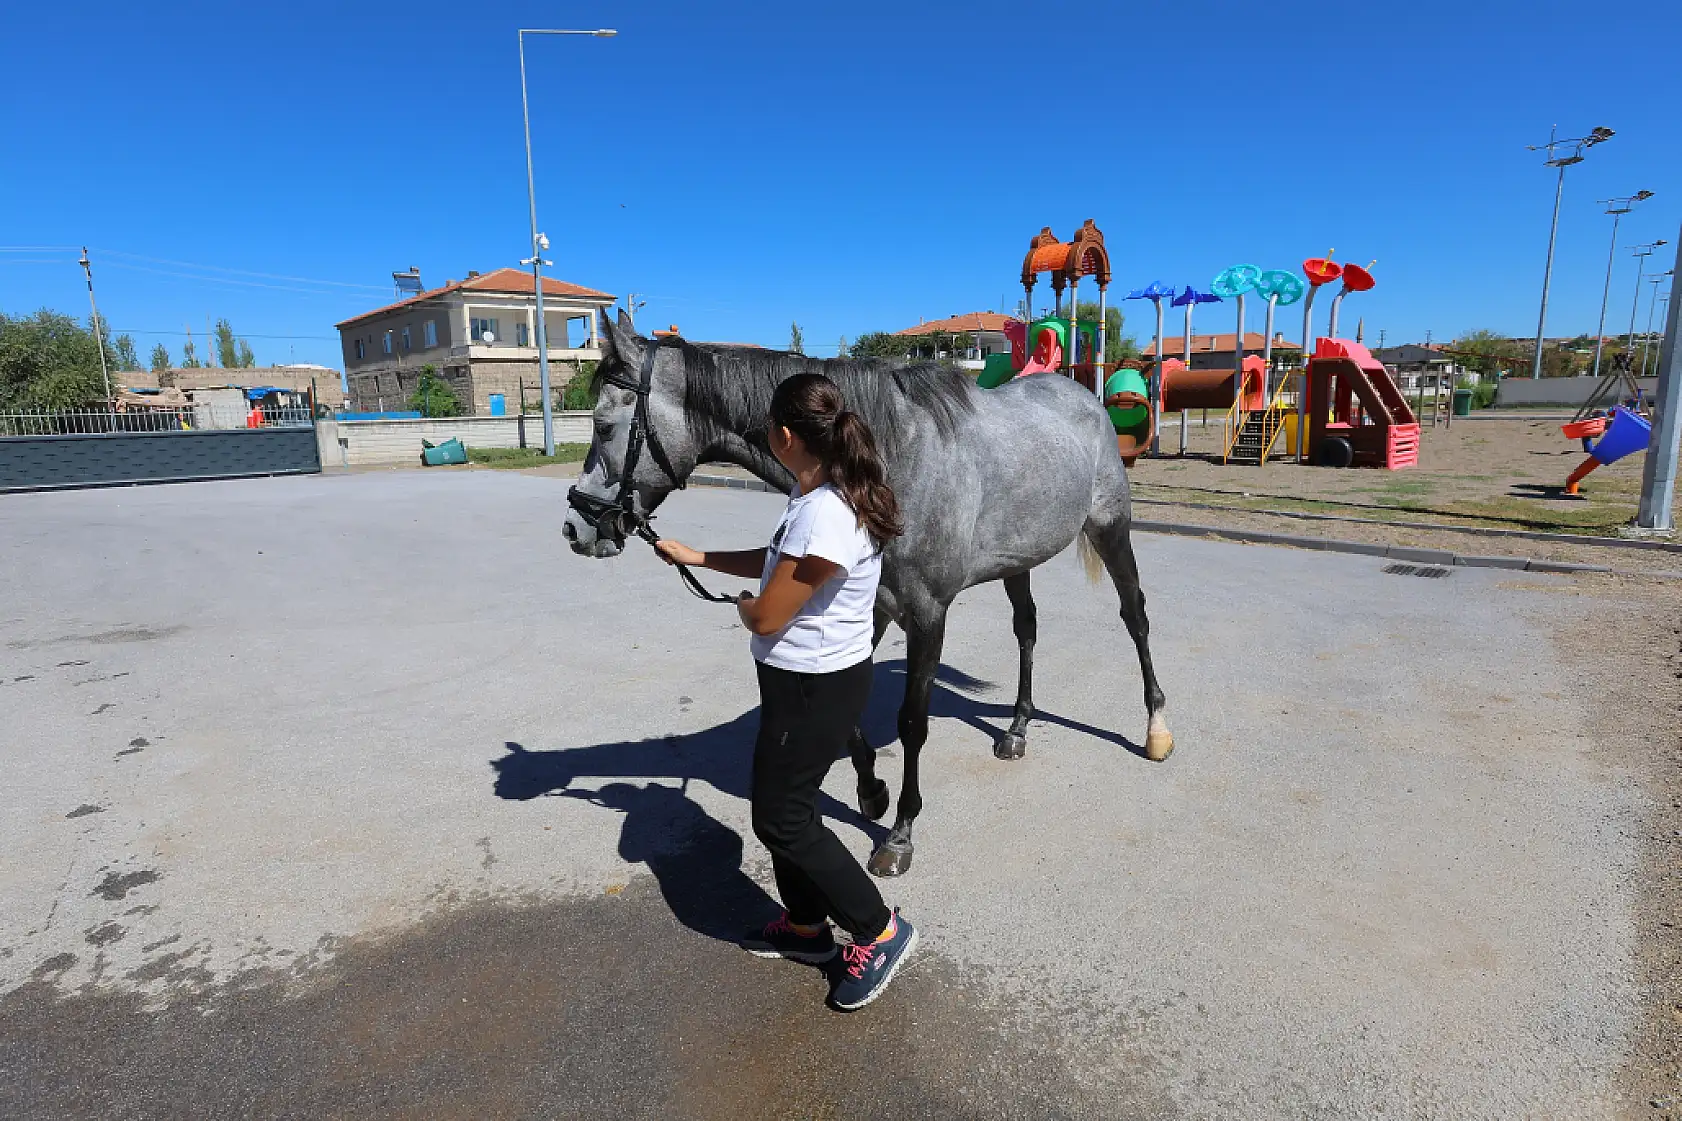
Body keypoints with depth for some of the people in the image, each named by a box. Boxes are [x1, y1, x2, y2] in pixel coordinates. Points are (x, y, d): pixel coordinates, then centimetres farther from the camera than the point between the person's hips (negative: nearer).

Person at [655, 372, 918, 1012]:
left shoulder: (824, 516, -30)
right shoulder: (818, 494, 2)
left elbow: (766, 617, -24)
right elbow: (778, 560, 17)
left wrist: (742, 606, 0)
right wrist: (694, 557, 19)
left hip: (814, 688, -10)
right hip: (805, 677, 10)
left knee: (782, 819, 5)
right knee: (786, 804, 21)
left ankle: (880, 934, 19)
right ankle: (806, 927, 39)